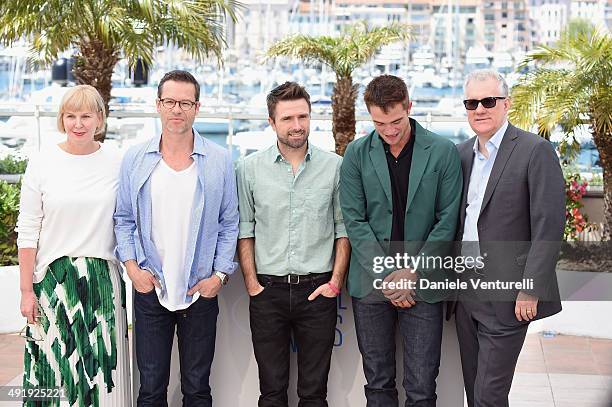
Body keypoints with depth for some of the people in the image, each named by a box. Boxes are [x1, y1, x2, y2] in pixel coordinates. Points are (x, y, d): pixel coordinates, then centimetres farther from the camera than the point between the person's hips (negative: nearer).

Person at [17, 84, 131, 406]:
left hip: (103, 279, 1)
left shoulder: (117, 163, 1)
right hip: (54, 279, -1)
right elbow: (27, 231, 1)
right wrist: (26, 290, -2)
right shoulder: (42, 163, -1)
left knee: (102, 363, 4)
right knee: (56, 364, 5)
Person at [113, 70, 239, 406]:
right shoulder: (135, 159, 2)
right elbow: (123, 219, 8)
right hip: (149, 288, 1)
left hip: (201, 290, 0)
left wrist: (220, 274, -5)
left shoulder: (219, 161, -1)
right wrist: (131, 266, -4)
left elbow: (229, 224, 3)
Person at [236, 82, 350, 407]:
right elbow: (244, 230, 4)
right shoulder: (250, 168, 2)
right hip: (268, 291, 0)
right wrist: (252, 284, -2)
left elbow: (344, 229, 4)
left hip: (318, 291, 0)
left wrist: (335, 282, -3)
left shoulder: (334, 166, 2)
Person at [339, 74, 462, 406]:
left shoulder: (443, 152, -2)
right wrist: (386, 276, -9)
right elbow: (354, 221, -1)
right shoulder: (357, 154, 2)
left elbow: (447, 220, -2)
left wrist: (412, 273, -10)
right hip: (371, 282, 2)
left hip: (423, 283, -1)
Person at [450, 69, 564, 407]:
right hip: (466, 292, 6)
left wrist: (531, 290, -17)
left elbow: (548, 227, -13)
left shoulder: (535, 151, -9)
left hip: (507, 295, -6)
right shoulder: (461, 154, 11)